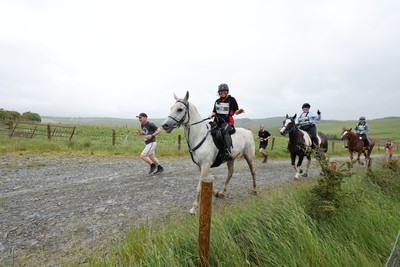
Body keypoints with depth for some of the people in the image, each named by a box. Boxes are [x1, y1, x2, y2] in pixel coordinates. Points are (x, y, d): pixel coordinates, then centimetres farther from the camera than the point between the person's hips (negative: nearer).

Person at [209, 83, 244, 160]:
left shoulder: (231, 99, 7)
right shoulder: (217, 101, 21)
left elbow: (236, 112, 5)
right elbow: (214, 111, 24)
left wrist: (239, 111, -19)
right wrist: (211, 115, 1)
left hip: (227, 121, -5)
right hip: (217, 121, 6)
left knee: (224, 131, -34)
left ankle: (227, 152, -39)